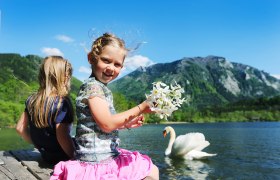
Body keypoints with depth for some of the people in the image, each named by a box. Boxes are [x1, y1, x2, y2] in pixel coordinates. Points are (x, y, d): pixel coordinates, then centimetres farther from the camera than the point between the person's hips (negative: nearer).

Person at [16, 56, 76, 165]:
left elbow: (20, 128, 7)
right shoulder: (62, 102, -23)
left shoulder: (32, 100, -1)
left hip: (45, 155, 8)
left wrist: (37, 144, 15)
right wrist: (75, 157, -14)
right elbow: (62, 136, -27)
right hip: (60, 157, -7)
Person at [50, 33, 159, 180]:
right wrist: (141, 108, -18)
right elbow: (107, 124, -22)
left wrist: (126, 124, 15)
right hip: (97, 162, -10)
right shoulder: (92, 85, -16)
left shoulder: (102, 88, 13)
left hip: (109, 156, 10)